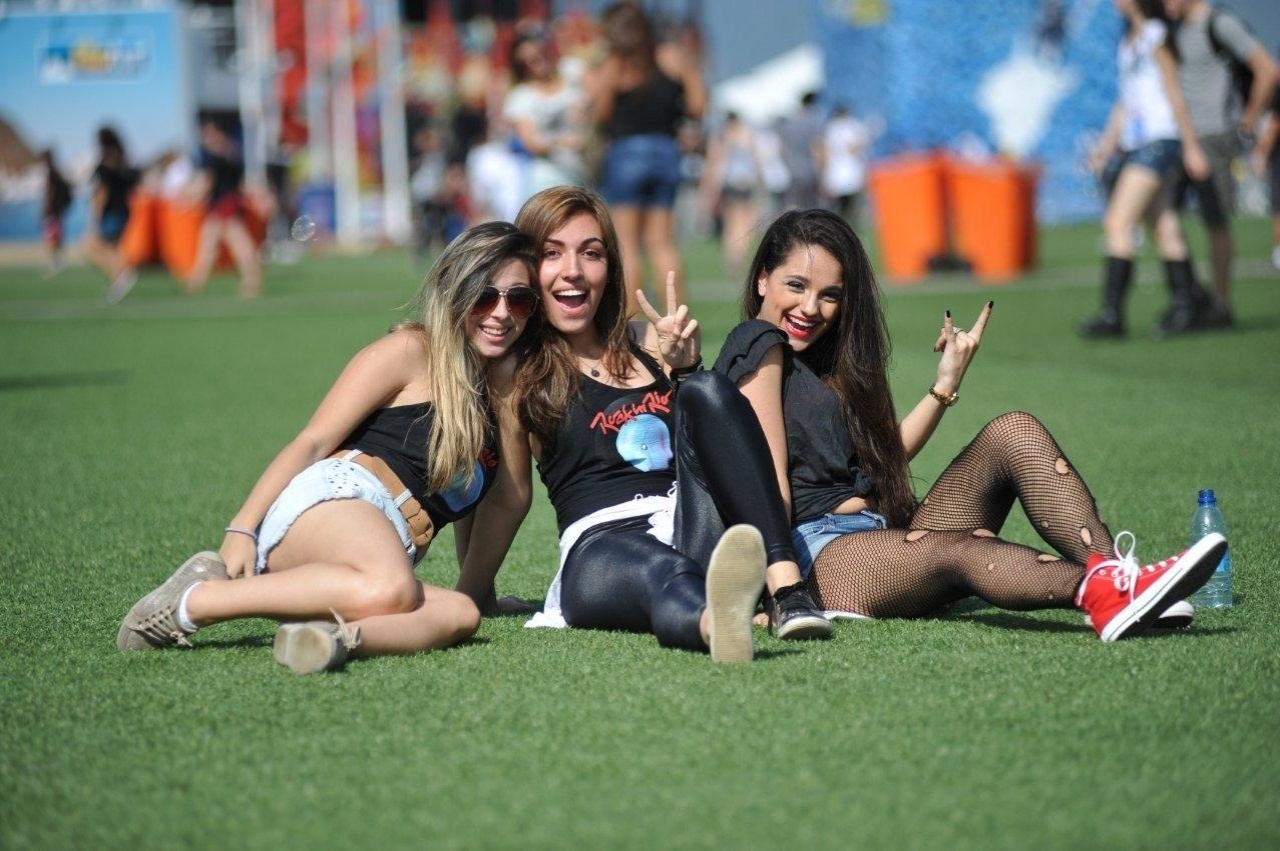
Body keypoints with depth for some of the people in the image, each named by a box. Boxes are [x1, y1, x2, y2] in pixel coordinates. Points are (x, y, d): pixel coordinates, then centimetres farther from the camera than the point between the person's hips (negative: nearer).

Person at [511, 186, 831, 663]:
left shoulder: (648, 345, 24)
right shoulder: (517, 372, 14)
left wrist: (685, 368, 3)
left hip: (696, 529, 4)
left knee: (706, 391, -23)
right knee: (666, 573, -41)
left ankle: (787, 588, -42)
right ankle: (714, 622, -82)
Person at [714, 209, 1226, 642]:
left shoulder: (822, 360, 25)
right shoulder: (758, 344, -2)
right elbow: (771, 480, -12)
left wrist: (945, 386, 15)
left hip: (880, 535, 9)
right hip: (816, 554, -9)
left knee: (1014, 434, -8)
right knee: (958, 548, -36)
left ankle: (1111, 572, -34)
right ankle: (1101, 594, -65)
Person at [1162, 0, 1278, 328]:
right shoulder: (1177, 27, 14)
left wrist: (1249, 121, -6)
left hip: (1215, 137, -7)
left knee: (1215, 222, -2)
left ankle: (1221, 307, 8)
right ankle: (1192, 296, 6)